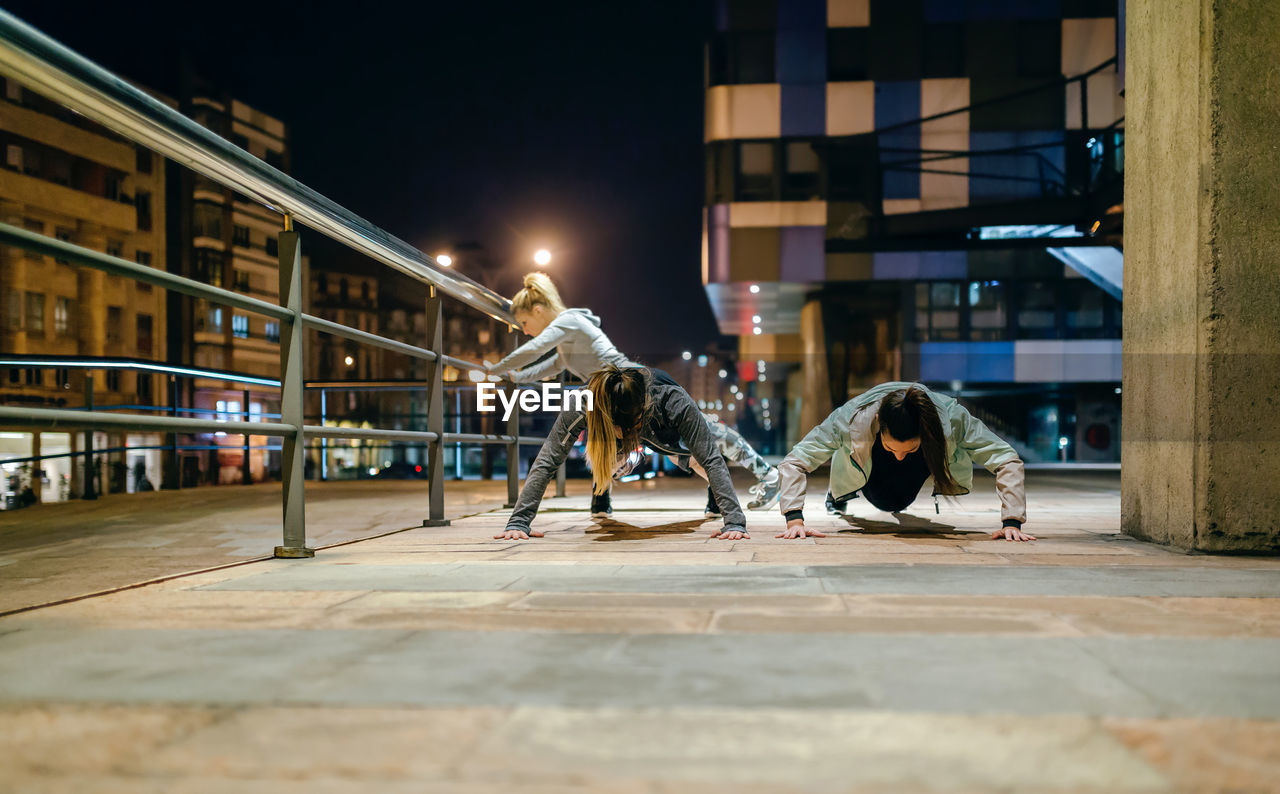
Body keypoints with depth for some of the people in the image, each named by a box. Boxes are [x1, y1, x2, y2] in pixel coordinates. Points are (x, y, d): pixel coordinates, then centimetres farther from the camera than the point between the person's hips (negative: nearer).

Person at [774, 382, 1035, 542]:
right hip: (874, 470, -2)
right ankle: (841, 493, 32)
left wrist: (1011, 523, -48)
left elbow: (1008, 462, -38)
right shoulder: (853, 417, -45)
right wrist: (795, 520, -54)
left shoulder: (952, 418, -43)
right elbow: (793, 462, -42)